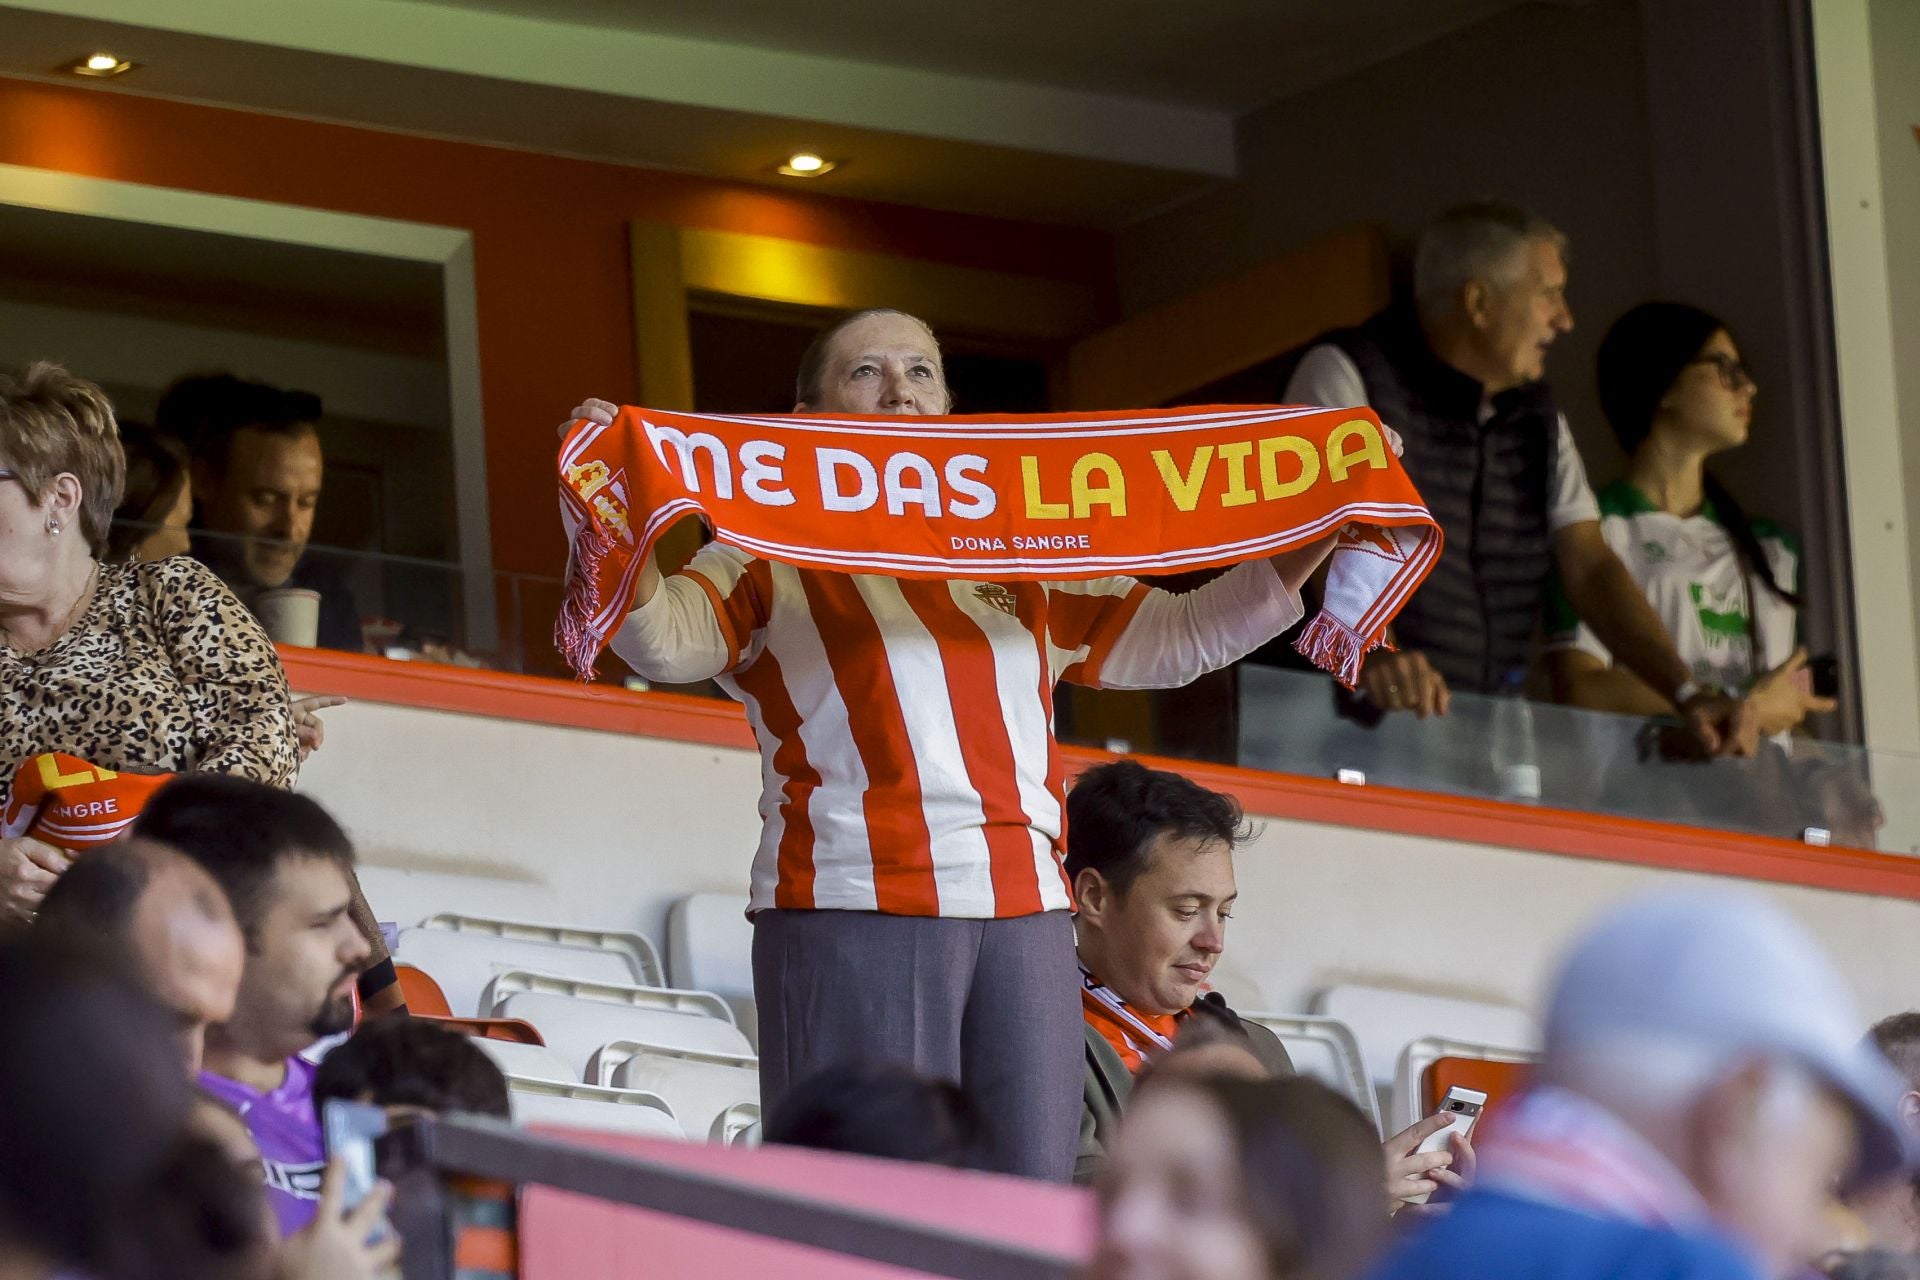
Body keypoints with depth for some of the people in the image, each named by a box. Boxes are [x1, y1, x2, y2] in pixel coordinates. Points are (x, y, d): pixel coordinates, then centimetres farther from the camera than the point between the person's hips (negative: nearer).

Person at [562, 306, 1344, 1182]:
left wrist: (1319, 539, 19)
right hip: (854, 909, -5)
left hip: (1024, 915, 5)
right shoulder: (775, 560, 10)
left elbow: (1177, 636, 29)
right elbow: (665, 642, -8)